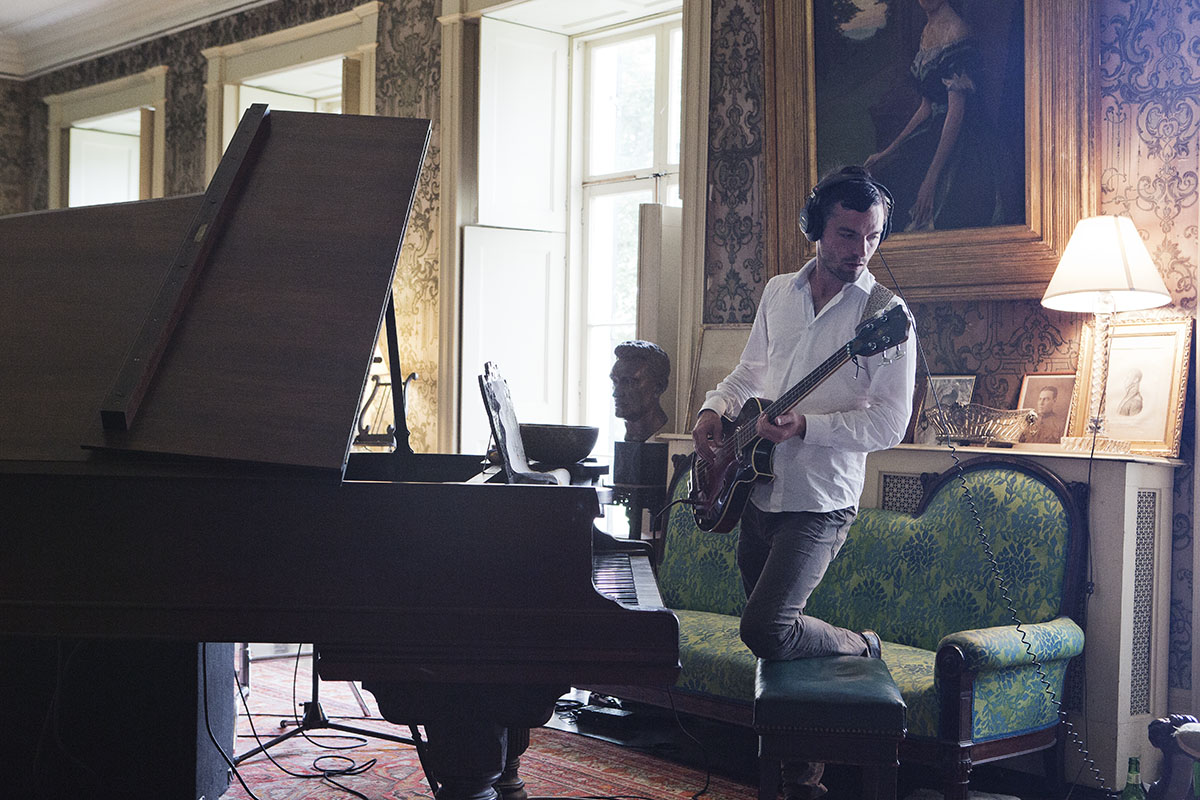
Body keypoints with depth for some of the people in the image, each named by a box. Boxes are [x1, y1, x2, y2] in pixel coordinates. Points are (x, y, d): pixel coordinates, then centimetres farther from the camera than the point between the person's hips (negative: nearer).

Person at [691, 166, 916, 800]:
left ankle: (860, 650, 10)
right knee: (771, 637, 11)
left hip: (818, 502, -6)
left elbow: (889, 423, -15)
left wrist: (804, 426, -24)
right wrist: (714, 408, 2)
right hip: (757, 492, 6)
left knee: (765, 629, -19)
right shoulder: (778, 292, 9)